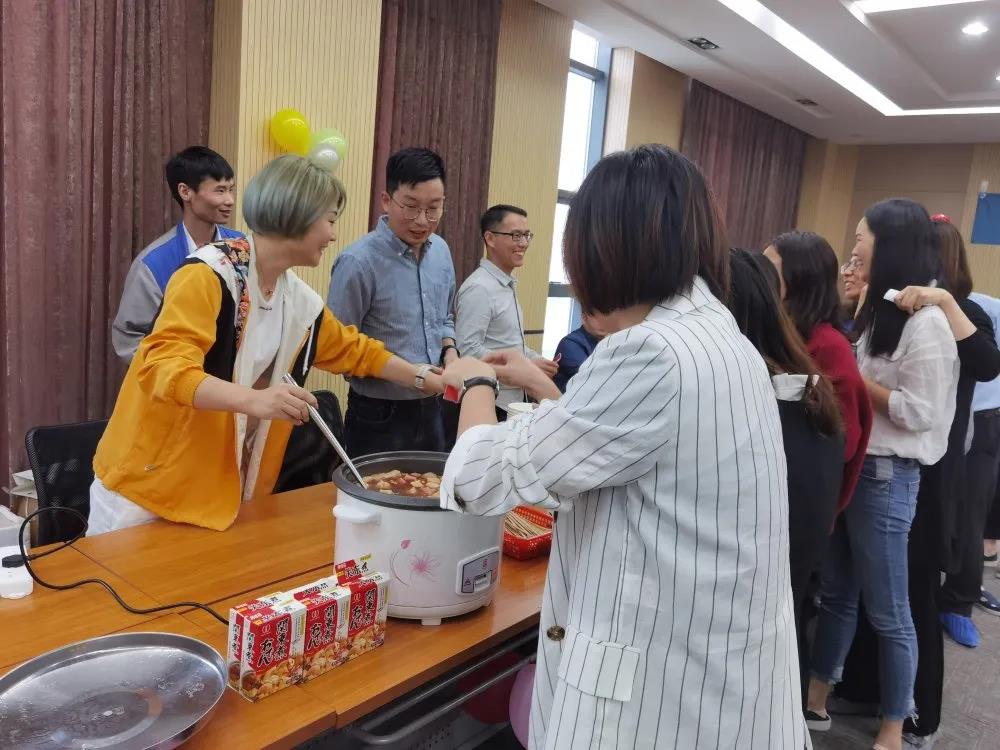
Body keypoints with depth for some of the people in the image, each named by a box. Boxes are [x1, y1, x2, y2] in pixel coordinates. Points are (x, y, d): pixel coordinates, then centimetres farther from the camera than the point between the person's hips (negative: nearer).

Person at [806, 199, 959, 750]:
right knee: (835, 594, 17)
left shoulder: (926, 322, -16)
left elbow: (919, 413, -19)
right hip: (849, 466, 8)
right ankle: (815, 701, 32)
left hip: (886, 477, -8)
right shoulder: (878, 311, 12)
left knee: (887, 611, 6)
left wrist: (850, 377, -13)